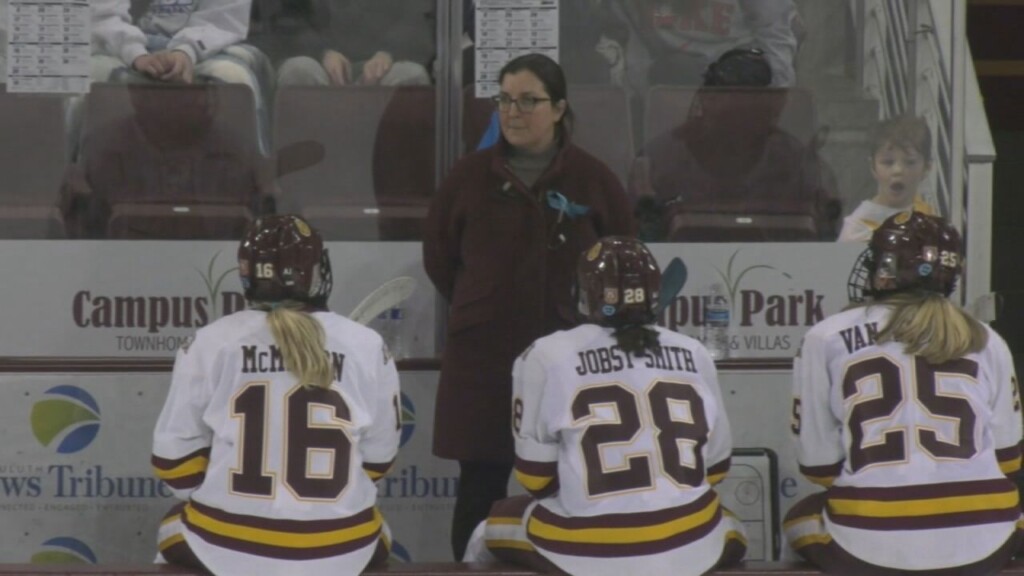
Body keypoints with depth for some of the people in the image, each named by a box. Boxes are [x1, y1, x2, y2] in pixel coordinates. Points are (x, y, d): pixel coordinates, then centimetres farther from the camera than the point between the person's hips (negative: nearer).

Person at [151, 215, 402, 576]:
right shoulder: (366, 346, -3)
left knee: (177, 532, 34)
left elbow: (173, 457, 1)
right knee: (374, 537, 36)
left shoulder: (210, 342, -5)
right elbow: (379, 456, 7)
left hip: (226, 547, -1)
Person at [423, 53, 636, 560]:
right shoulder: (470, 176, 0)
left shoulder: (592, 179, -1)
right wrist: (484, 306, 11)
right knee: (480, 489, 4)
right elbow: (438, 256, 11)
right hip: (481, 357, 0)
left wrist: (582, 310, 7)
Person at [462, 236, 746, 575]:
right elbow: (716, 465, 12)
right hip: (691, 546, 2)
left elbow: (535, 475, 2)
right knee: (729, 533, 37)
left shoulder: (548, 357, -4)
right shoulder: (693, 355, 5)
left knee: (492, 533, 27)